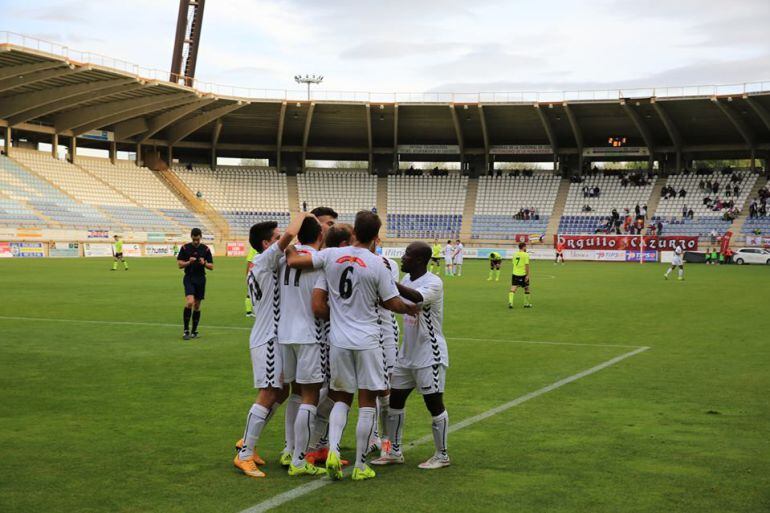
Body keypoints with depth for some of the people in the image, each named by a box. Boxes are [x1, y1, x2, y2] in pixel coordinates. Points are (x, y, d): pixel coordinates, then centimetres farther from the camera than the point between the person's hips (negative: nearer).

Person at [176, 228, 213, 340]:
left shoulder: (205, 249, 3)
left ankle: (194, 331, 18)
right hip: (189, 278, -2)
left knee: (197, 305, 7)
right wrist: (189, 262, -16)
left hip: (201, 279, 3)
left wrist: (204, 263, -15)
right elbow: (179, 264, 1)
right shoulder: (185, 248, -1)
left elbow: (212, 267, 5)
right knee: (190, 302, -19)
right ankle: (186, 330, -12)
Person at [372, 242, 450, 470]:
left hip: (429, 356, -8)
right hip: (407, 354, 8)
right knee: (395, 400, 10)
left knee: (434, 403, -1)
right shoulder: (407, 280, 8)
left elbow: (417, 298, -38)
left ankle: (442, 455, 12)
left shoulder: (433, 283, -18)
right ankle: (395, 451, 22)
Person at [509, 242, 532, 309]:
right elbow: (527, 265, -14)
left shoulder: (515, 254, 8)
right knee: (526, 288, 14)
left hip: (515, 274, 4)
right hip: (523, 274, -4)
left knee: (513, 289, -1)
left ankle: (510, 302, -20)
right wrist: (527, 275, -12)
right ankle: (526, 304, 21)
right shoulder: (526, 254, -9)